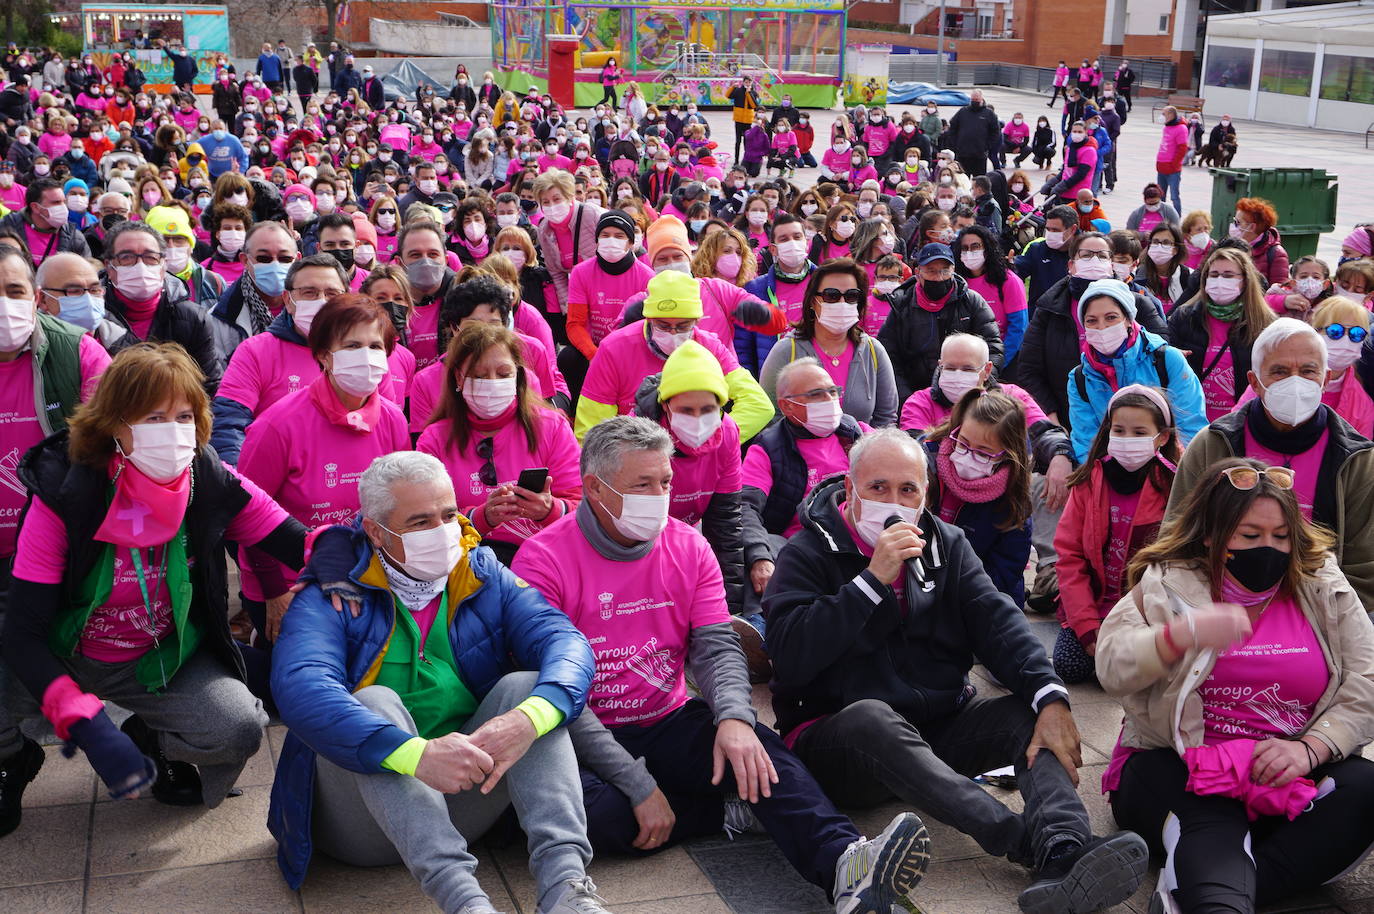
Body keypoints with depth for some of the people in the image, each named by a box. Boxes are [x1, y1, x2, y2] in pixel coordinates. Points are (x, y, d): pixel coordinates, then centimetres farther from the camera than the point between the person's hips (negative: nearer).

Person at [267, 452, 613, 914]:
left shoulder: (486, 580, 6)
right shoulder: (330, 598, -5)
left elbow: (567, 643, -10)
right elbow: (301, 686, -26)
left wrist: (527, 720, -33)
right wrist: (417, 754, -40)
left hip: (462, 802, 3)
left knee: (524, 686, -18)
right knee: (375, 702, -28)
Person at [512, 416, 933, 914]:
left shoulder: (688, 547, 5)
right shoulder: (544, 560, -11)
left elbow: (717, 647, -2)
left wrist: (735, 717, -27)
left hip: (669, 723, 4)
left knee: (756, 749, -27)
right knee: (596, 811, -36)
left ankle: (843, 861, -46)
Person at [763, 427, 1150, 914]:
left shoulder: (946, 545, 11)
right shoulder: (808, 553, -3)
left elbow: (997, 621, -3)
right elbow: (790, 655, -19)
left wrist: (1050, 697, -21)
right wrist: (874, 579, -21)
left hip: (938, 726, 5)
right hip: (837, 739, -5)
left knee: (1032, 714, -18)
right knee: (871, 717, -37)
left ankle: (1063, 856, -45)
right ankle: (1030, 841, -45)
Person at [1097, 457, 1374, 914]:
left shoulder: (1323, 589, 9)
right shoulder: (1167, 585, 2)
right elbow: (1112, 668, -11)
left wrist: (1309, 749, -18)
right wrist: (1184, 633, -30)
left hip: (1289, 771, 3)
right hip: (1178, 768, -3)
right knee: (1213, 822, -35)